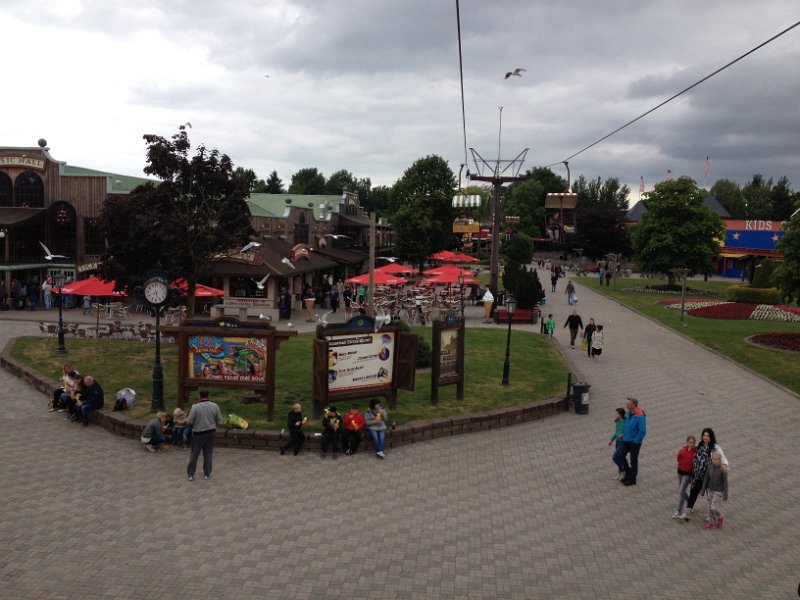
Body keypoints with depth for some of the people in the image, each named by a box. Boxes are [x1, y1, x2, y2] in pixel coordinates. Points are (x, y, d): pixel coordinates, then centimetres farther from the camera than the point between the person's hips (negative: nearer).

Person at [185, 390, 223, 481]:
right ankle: (207, 474, 17)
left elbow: (189, 421, -15)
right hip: (210, 432, 2)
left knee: (194, 454, 9)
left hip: (198, 433, -2)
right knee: (208, 454, 12)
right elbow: (219, 419, 0)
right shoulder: (215, 406, -7)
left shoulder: (195, 407, -16)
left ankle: (190, 474, 15)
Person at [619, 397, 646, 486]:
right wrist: (623, 434, 11)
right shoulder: (629, 412, -3)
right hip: (626, 440, 8)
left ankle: (632, 479, 24)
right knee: (621, 456, 13)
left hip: (634, 442, -8)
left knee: (633, 460, 8)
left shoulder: (640, 416, -28)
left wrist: (635, 441, -18)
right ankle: (628, 473, 34)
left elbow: (643, 431, -25)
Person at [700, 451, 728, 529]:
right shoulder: (710, 467, -6)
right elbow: (706, 479, 3)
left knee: (714, 508, -4)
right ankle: (711, 523, 27)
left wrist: (725, 495, -10)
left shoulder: (723, 470, -20)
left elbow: (725, 482, -13)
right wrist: (703, 490, 7)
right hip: (710, 490, 5)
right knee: (710, 507, 13)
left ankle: (720, 517, 25)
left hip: (718, 492, -5)